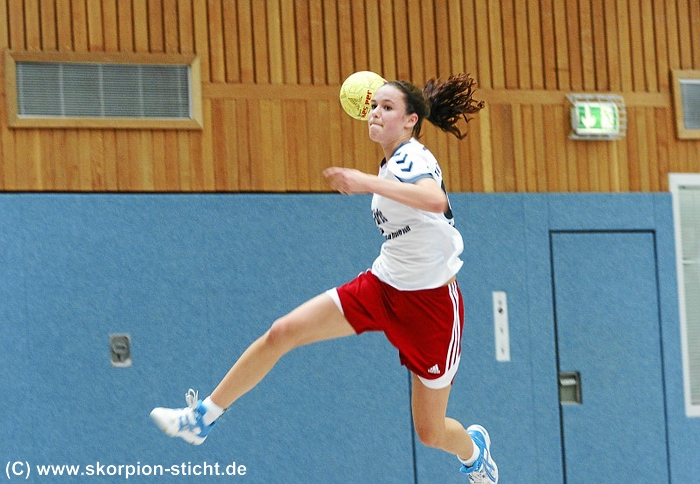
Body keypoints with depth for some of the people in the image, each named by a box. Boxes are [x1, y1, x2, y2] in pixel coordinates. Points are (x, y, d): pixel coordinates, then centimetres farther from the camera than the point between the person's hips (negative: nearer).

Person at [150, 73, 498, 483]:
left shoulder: (413, 158, -20)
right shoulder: (393, 162, 6)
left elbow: (437, 201, -44)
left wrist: (369, 183, -53)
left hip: (431, 302, -7)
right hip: (381, 285, 7)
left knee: (430, 432, 3)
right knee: (282, 332, -9)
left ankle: (474, 449, 40)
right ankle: (204, 417, 1)